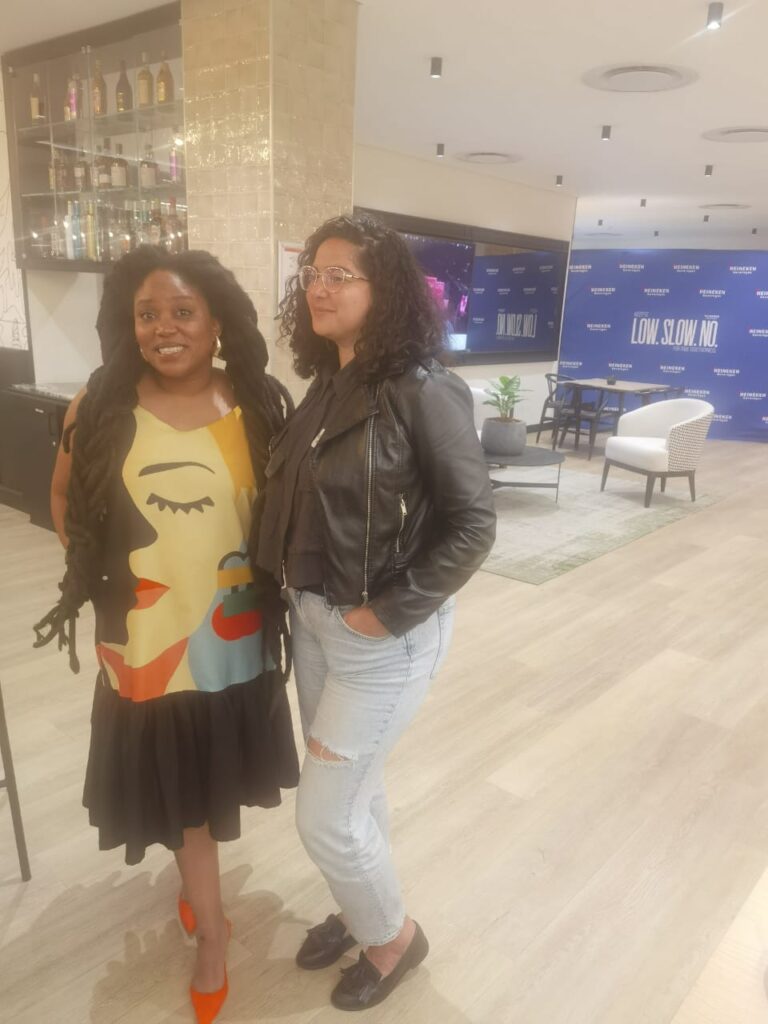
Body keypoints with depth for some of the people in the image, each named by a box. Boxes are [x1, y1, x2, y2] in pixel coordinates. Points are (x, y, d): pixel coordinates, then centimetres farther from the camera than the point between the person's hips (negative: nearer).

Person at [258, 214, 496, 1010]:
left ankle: (394, 937, 34)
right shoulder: (326, 387, 4)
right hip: (312, 618, 7)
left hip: (381, 634, -7)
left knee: (324, 817, 5)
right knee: (354, 788, 24)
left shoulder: (423, 391, -18)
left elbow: (472, 525, -18)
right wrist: (291, 588, 2)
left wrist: (389, 613, -18)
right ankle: (361, 910, 49)